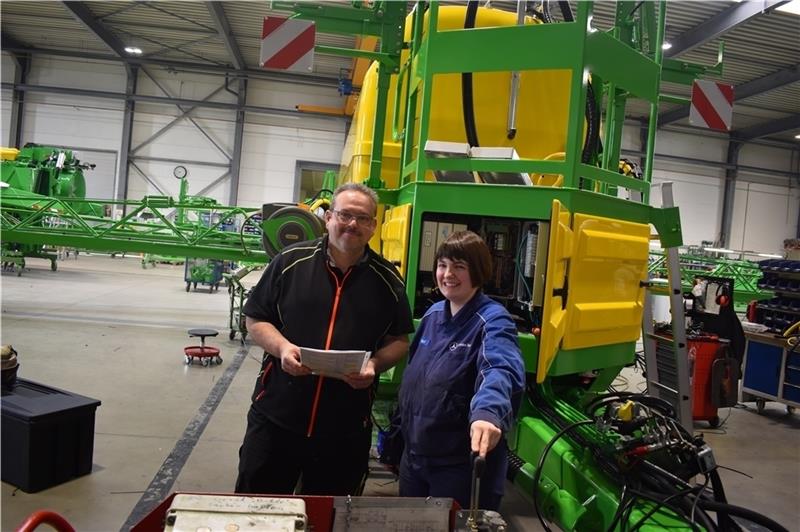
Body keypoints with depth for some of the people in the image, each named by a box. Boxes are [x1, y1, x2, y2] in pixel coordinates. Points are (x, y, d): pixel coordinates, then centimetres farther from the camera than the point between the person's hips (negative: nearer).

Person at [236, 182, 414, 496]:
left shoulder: (388, 280, 2)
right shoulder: (291, 261, -2)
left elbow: (399, 340, 7)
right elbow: (255, 319, 3)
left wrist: (375, 365, -12)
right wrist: (281, 347, -15)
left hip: (346, 429, 1)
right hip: (276, 415, 0)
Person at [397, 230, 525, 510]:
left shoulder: (492, 320, -17)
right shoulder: (433, 314, 4)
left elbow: (502, 369, -38)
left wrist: (487, 411, -57)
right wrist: (404, 425, 20)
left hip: (463, 463, -7)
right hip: (414, 453, 7)